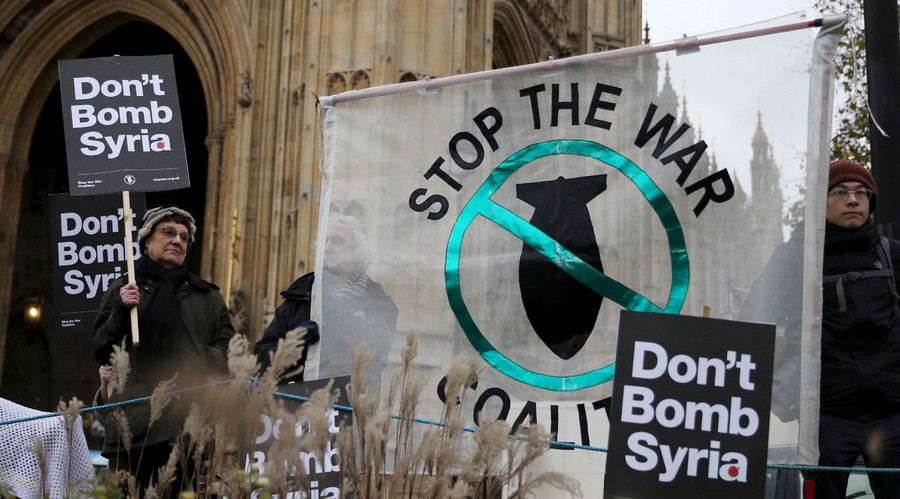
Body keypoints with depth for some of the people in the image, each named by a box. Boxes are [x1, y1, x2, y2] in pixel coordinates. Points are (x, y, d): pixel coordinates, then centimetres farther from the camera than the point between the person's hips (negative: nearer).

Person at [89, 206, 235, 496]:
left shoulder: (207, 296, 20)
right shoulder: (124, 290, 16)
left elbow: (228, 347, 15)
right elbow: (100, 353, 11)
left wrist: (213, 357, -7)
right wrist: (120, 313, -4)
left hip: (190, 417, 1)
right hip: (136, 417, -1)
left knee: (175, 493, -3)